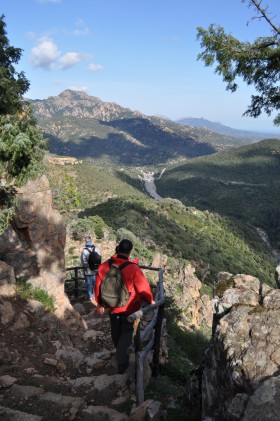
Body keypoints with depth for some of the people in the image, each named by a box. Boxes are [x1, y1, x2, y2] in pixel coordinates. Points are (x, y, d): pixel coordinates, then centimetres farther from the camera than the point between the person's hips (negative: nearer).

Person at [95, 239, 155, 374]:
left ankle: (120, 353, 48)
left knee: (116, 332, 25)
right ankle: (122, 363, 8)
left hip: (112, 307, 5)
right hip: (129, 308, -4)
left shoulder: (104, 266, -12)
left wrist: (100, 304, 12)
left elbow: (98, 286, -2)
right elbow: (143, 288, -18)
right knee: (127, 333, 13)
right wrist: (150, 301, 0)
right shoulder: (133, 269, -25)